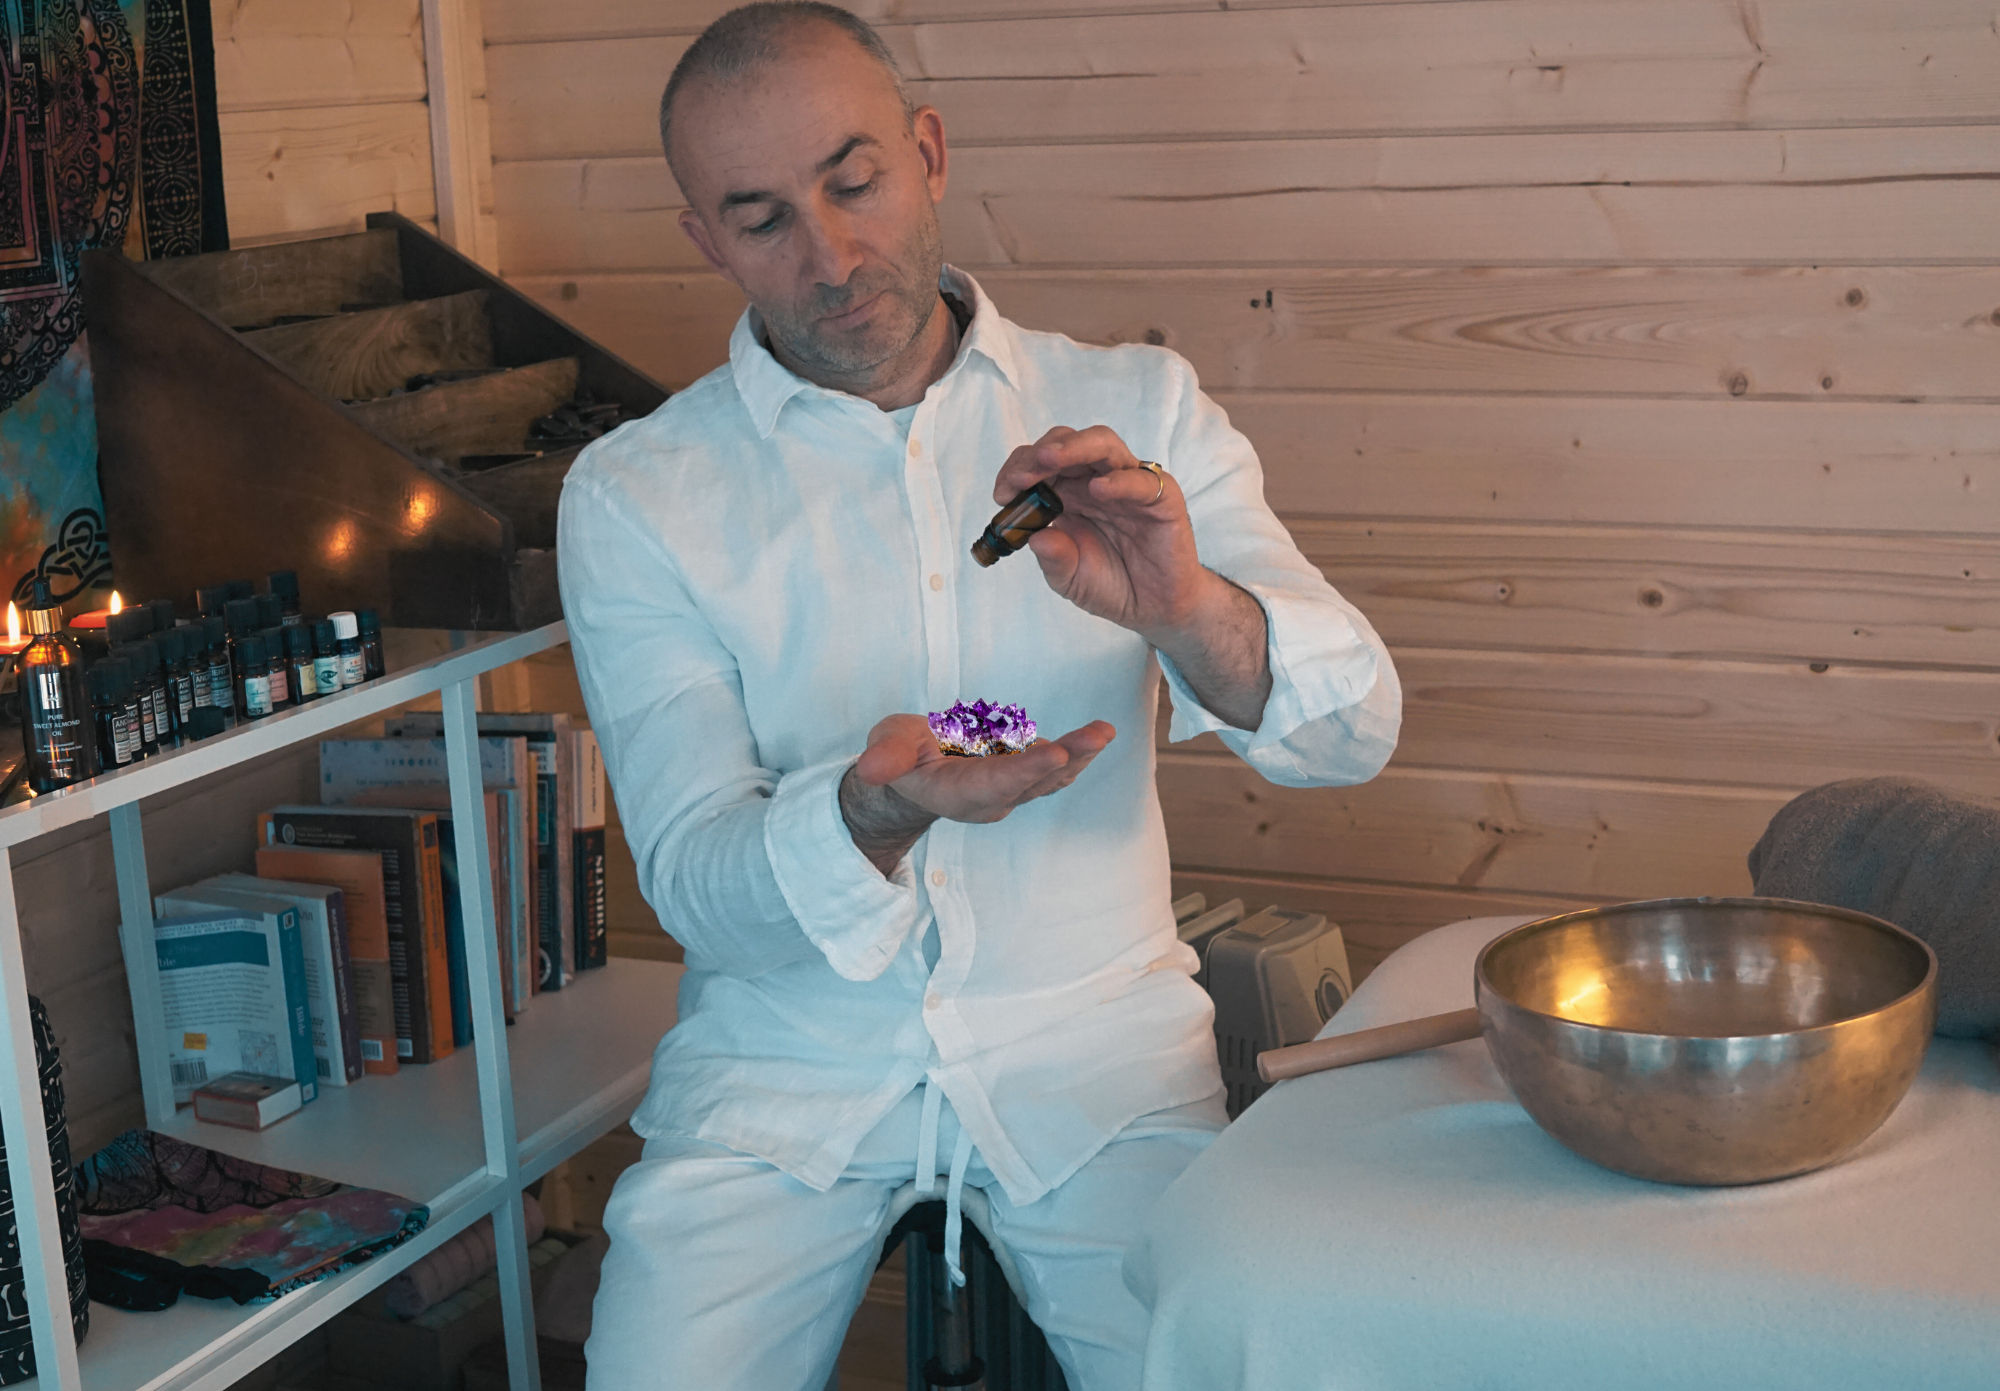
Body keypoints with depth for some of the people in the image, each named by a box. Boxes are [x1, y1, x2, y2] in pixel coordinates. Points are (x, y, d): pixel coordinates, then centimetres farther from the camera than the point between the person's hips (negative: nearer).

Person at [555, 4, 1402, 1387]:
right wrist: (875, 812, -32)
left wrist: (1187, 612, -28)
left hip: (1091, 1033, 0)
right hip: (787, 1053, 0)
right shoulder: (635, 495, -2)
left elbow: (1357, 726, -6)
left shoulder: (1136, 414, 2)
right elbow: (694, 880, -9)